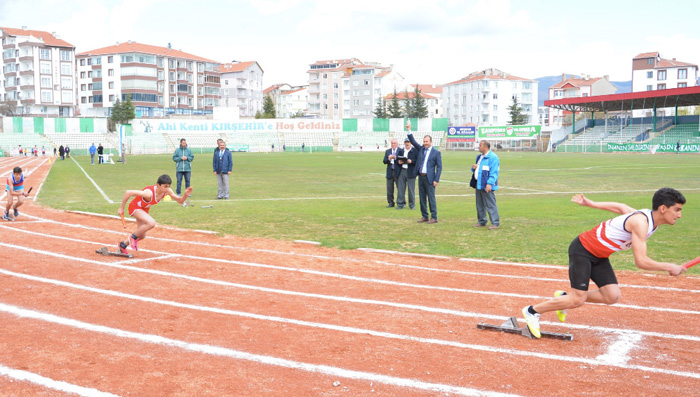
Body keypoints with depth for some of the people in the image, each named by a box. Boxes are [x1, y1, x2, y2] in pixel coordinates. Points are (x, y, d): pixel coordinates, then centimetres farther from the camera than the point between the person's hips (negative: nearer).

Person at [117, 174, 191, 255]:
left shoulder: (167, 191, -21)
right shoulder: (149, 193, -39)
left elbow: (180, 201, -12)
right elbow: (128, 193, -34)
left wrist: (185, 195, -35)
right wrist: (121, 208, -24)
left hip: (144, 209, 7)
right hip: (135, 207, -7)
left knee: (142, 236, 16)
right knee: (151, 223, -33)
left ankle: (123, 245, 40)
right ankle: (133, 237, -9)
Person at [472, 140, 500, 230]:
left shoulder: (493, 157, -11)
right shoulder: (479, 157, 18)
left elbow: (494, 172, -16)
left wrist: (489, 183, -24)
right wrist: (474, 168, 5)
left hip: (487, 186, -9)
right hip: (479, 185, 9)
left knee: (490, 204, -8)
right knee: (480, 204, 14)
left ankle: (495, 223, -4)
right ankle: (481, 221, 24)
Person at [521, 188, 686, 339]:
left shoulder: (647, 217, 1)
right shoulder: (641, 222, -27)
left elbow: (620, 207, 17)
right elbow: (641, 262, -31)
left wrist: (591, 203, 22)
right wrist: (670, 267, -19)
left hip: (599, 256, 9)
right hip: (582, 250, -9)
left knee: (612, 297, -3)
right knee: (578, 300, -10)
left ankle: (565, 296, 16)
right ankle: (533, 311, 7)